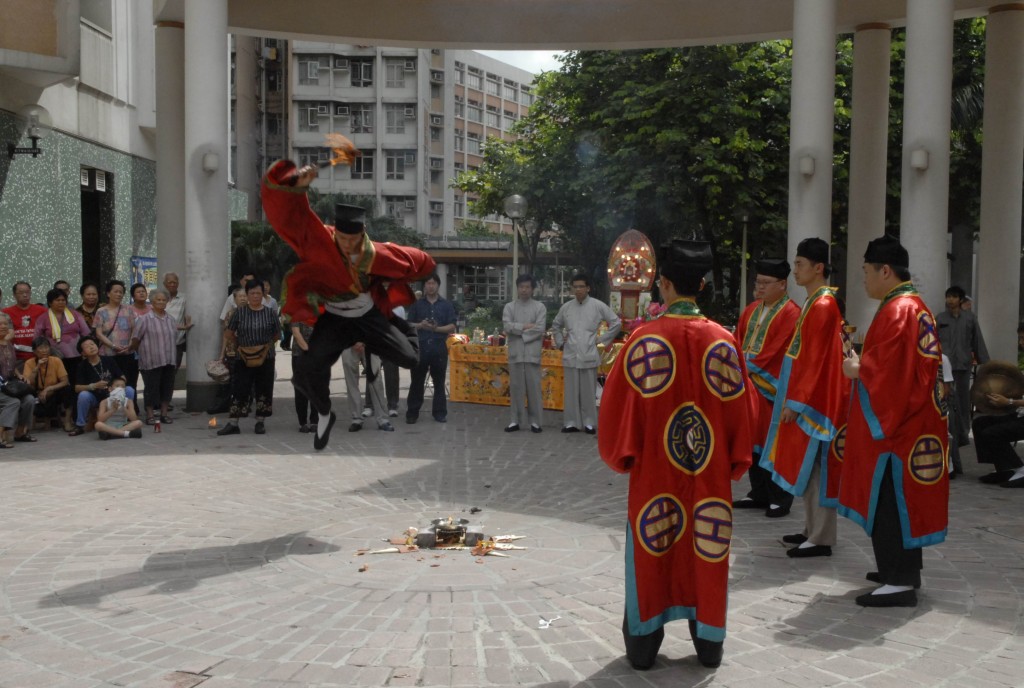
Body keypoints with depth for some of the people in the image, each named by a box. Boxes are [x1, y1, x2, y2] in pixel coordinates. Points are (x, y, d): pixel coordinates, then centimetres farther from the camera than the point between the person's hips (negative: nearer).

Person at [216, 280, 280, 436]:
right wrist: (240, 343, 4)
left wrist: (267, 345, 1)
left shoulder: (270, 313, 1)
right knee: (239, 391, 0)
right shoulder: (240, 312, 0)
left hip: (265, 359, 1)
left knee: (264, 391, 6)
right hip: (243, 359, -1)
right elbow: (228, 333, 8)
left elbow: (277, 335, 10)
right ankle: (233, 424, 4)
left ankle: (260, 422, 17)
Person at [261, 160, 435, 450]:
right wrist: (297, 184, -48)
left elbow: (420, 262, -2)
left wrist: (389, 286, 7)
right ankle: (325, 415, 6)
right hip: (333, 319, -1)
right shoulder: (317, 240, -23)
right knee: (309, 368, -25)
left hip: (370, 316, 1)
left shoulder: (379, 255, -20)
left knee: (410, 359, -7)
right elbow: (284, 208, -30)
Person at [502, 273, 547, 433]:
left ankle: (535, 421, 7)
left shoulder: (540, 307, 3)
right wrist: (525, 326, -12)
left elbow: (539, 330, -8)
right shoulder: (509, 307, 8)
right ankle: (514, 420, 11)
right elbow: (507, 326, -6)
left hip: (532, 353, -1)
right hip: (515, 353, 1)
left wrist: (518, 331, -7)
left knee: (534, 387, 0)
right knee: (515, 387, 5)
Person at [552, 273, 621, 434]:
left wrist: (602, 339, 0)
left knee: (589, 391, 2)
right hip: (570, 356, 2)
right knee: (571, 391, 5)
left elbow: (616, 323, 2)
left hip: (589, 356, -2)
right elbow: (556, 325, 22)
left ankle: (589, 422, 10)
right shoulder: (566, 307, 6)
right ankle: (571, 422, 11)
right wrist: (560, 342, 12)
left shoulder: (598, 306, -2)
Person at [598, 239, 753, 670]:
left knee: (650, 551, 10)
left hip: (654, 471, -2)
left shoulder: (644, 338, -11)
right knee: (707, 550, 13)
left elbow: (616, 403, -8)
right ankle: (709, 644, 23)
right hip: (710, 472, 2)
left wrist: (621, 454, 6)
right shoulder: (723, 341, -4)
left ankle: (643, 645, 18)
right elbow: (741, 409, 2)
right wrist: (736, 461, 13)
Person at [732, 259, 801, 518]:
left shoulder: (790, 314, -10)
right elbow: (739, 342, 14)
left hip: (773, 387, -7)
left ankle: (780, 499, 7)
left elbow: (775, 351, -17)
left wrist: (747, 365, -15)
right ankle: (759, 494, 21)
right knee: (754, 439, 11)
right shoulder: (752, 310, 14)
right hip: (749, 384, 7)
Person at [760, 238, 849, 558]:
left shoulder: (823, 305, -16)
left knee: (816, 466, -5)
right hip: (809, 396, 10)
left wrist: (796, 401, -19)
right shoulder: (815, 302, 14)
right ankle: (812, 529, 23)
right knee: (808, 465, 14)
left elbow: (814, 359, -20)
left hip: (814, 399, -10)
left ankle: (821, 539, 1)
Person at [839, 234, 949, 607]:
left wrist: (857, 370, -9)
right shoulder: (915, 306, 14)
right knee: (902, 499, 17)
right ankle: (904, 569, 27)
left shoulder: (897, 311, -19)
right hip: (909, 420, 11)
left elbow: (887, 371, -25)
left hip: (893, 422, -11)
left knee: (889, 502, -5)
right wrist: (864, 363, 10)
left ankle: (900, 581, 0)